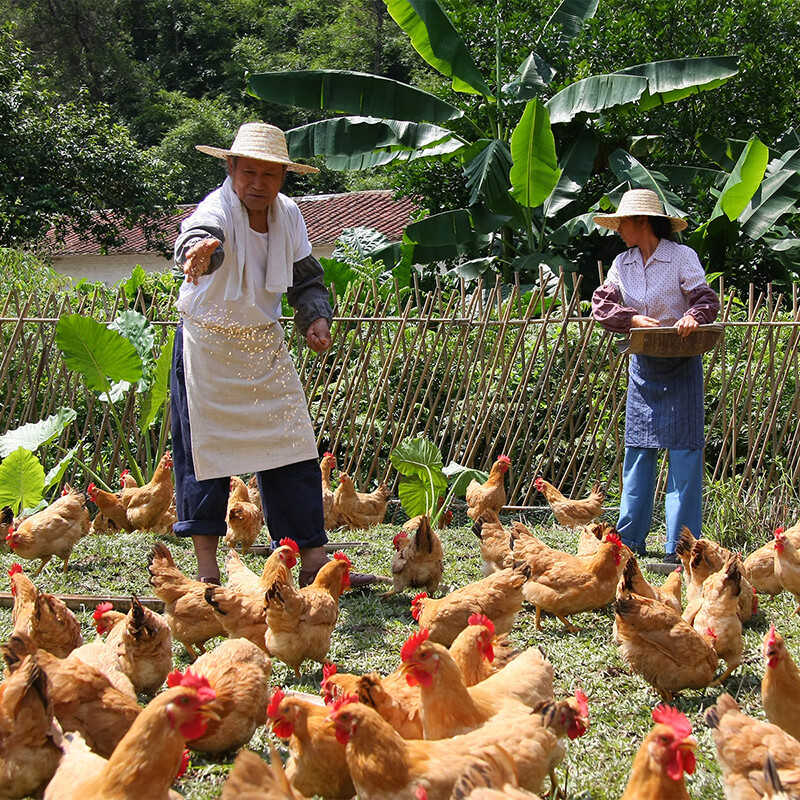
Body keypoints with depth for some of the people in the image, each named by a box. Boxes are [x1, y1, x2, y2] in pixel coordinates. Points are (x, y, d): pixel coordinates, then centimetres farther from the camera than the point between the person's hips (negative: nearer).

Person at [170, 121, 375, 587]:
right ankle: (208, 571, 8)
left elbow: (307, 276, 11)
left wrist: (317, 317, -8)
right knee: (207, 451, -2)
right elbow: (201, 232, -46)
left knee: (293, 449, 3)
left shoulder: (288, 214, -3)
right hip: (209, 346, -5)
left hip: (265, 345, 5)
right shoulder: (219, 209, -21)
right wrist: (200, 248, -70)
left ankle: (314, 562, 10)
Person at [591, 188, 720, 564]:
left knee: (684, 449, -7)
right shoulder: (623, 263, 6)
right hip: (642, 364, 5)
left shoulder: (682, 256, -7)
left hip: (681, 363, -5)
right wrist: (633, 318, -21)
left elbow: (707, 298, -13)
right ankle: (630, 539, 13)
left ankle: (680, 546, -5)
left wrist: (693, 316, -35)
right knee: (638, 448, 7)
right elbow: (602, 303, -3)